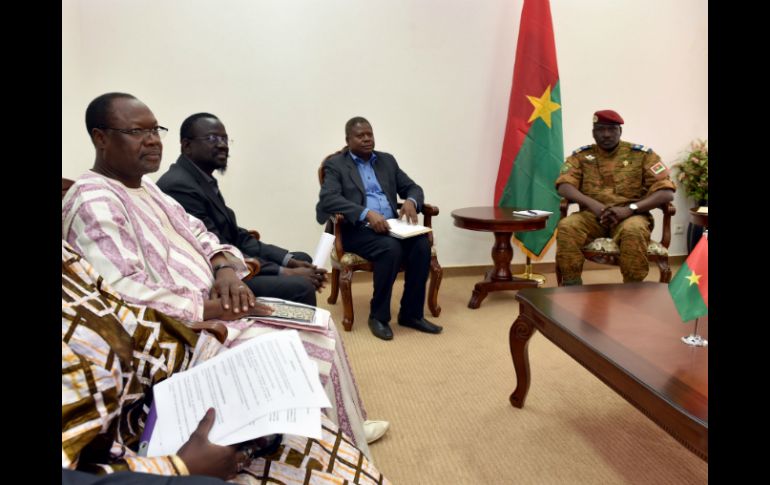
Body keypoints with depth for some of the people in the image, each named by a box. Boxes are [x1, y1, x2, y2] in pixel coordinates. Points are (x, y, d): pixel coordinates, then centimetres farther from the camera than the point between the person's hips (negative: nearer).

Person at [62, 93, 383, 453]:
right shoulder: (93, 202, -16)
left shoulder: (147, 188, 14)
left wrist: (225, 268, -7)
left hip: (214, 309, 9)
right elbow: (123, 295, -27)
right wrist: (211, 308, -23)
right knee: (313, 349, -12)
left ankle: (346, 428, 24)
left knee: (320, 325, 6)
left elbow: (200, 237, 14)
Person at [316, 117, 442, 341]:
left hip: (391, 226, 5)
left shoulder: (387, 160, 19)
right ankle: (378, 316, -15)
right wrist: (366, 213, -27)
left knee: (422, 244, -23)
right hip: (357, 230, -5)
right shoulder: (335, 164, 3)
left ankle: (411, 313, -10)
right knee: (391, 248, -33)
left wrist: (411, 201, -9)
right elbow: (328, 199, -14)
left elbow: (413, 187, 17)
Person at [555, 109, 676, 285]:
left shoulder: (642, 154, 5)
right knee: (567, 226, -30)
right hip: (592, 215, 1)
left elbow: (666, 192, -2)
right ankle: (571, 287, -21)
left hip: (630, 216, -1)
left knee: (634, 230, -36)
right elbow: (564, 186, -4)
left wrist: (630, 208, -18)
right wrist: (592, 204, -22)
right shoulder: (581, 155, 10)